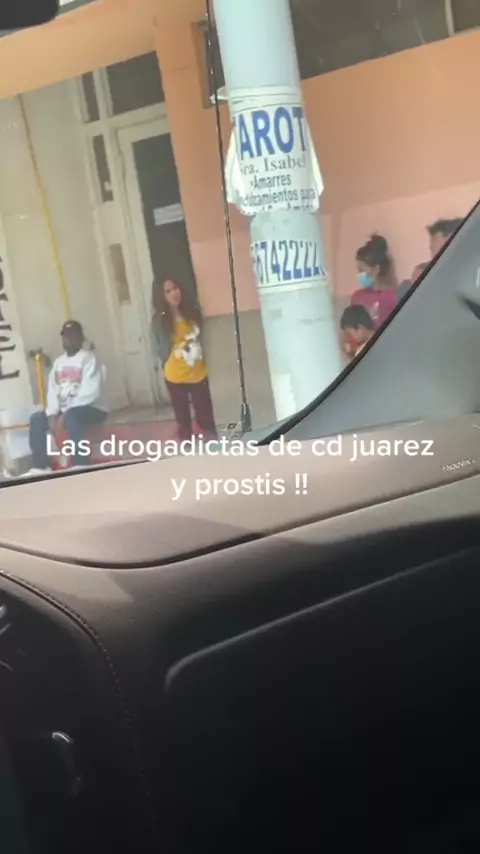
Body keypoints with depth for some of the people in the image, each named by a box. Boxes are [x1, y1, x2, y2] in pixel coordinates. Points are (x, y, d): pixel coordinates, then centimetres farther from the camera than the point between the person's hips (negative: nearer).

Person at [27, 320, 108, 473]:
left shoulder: (88, 358, -10)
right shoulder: (58, 362, 13)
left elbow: (90, 392, -21)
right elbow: (52, 391, 7)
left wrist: (65, 415, -24)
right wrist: (53, 414, -13)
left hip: (93, 409, -7)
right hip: (65, 411, 8)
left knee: (72, 417, -37)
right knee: (37, 419, -8)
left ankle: (81, 467, -36)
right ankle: (40, 467, -8)